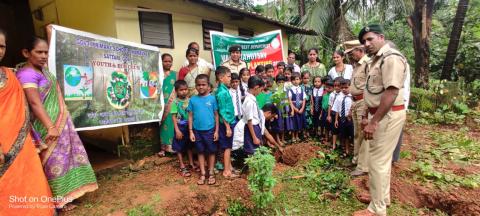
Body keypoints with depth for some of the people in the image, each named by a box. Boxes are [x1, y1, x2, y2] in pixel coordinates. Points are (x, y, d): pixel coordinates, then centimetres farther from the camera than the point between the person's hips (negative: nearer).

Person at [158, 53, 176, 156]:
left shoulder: (175, 74, 8)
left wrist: (171, 100, -6)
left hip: (172, 102, 0)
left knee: (171, 123, -1)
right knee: (163, 123, 1)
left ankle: (171, 145, 6)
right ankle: (163, 147, 7)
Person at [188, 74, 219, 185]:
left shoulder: (212, 98, -6)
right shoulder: (193, 99, -1)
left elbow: (216, 115, -2)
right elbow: (190, 116, 2)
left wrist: (216, 130, -3)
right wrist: (191, 131, -1)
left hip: (210, 130, -1)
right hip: (197, 130, 2)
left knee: (211, 152, 11)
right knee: (201, 152, 13)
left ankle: (211, 173, 25)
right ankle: (202, 174, 25)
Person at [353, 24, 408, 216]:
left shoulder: (391, 58, -17)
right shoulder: (376, 60, 15)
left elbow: (391, 92, -26)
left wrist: (374, 121, -26)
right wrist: (367, 116, 18)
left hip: (388, 115, -10)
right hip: (379, 114, 10)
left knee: (377, 161, -2)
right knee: (382, 159, 19)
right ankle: (382, 198, 35)